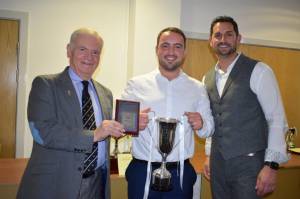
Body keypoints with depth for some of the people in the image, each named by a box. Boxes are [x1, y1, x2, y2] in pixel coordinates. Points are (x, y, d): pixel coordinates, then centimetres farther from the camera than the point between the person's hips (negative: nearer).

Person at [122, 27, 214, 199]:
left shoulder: (197, 88, 5)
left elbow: (209, 129, 8)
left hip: (181, 173, 2)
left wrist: (201, 125, -13)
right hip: (142, 171, -1)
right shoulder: (136, 84, -2)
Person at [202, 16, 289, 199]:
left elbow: (277, 120, -10)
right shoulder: (208, 78, 8)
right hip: (218, 163, 5)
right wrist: (209, 155, 15)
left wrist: (271, 165, -15)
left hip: (248, 163, -5)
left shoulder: (258, 71, -8)